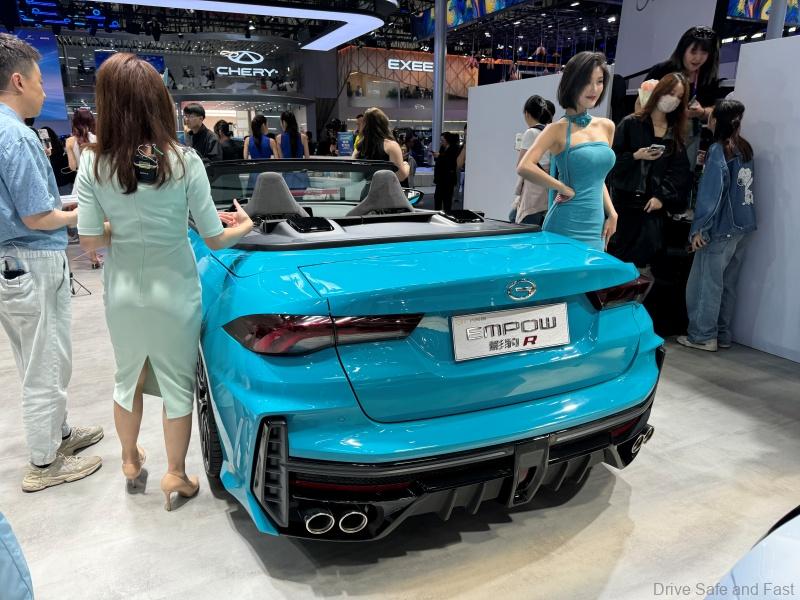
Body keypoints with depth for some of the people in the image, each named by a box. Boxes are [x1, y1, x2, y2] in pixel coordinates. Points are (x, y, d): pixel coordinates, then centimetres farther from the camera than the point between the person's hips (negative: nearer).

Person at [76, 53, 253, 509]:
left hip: (122, 295, 3)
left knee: (127, 379, 24)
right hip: (174, 294, -3)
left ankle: (131, 460, 46)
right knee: (178, 385, 14)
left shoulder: (94, 164, -10)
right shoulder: (184, 161, -16)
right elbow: (214, 239, -12)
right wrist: (244, 225, 9)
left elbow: (91, 242, -7)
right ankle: (175, 476, 30)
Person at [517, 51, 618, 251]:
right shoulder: (558, 129, -6)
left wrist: (611, 213, 10)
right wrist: (564, 189, -14)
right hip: (567, 226, -6)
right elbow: (525, 167, -21)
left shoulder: (606, 127, 11)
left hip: (596, 227, 6)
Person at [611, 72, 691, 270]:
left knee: (647, 251, -5)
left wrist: (662, 197, -9)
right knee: (620, 251, 0)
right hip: (626, 199, -2)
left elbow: (679, 170, 4)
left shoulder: (676, 133, 13)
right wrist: (636, 156, -16)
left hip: (654, 202, 3)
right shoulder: (631, 123, 4)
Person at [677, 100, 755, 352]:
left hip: (722, 227, -7)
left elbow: (711, 192, -16)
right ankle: (722, 335, 19)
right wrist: (707, 164, 15)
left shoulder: (719, 149, -10)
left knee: (707, 282, 1)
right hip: (743, 226, 8)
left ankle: (703, 336, 6)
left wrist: (699, 228, -15)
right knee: (727, 283, 13)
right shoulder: (745, 148, 11)